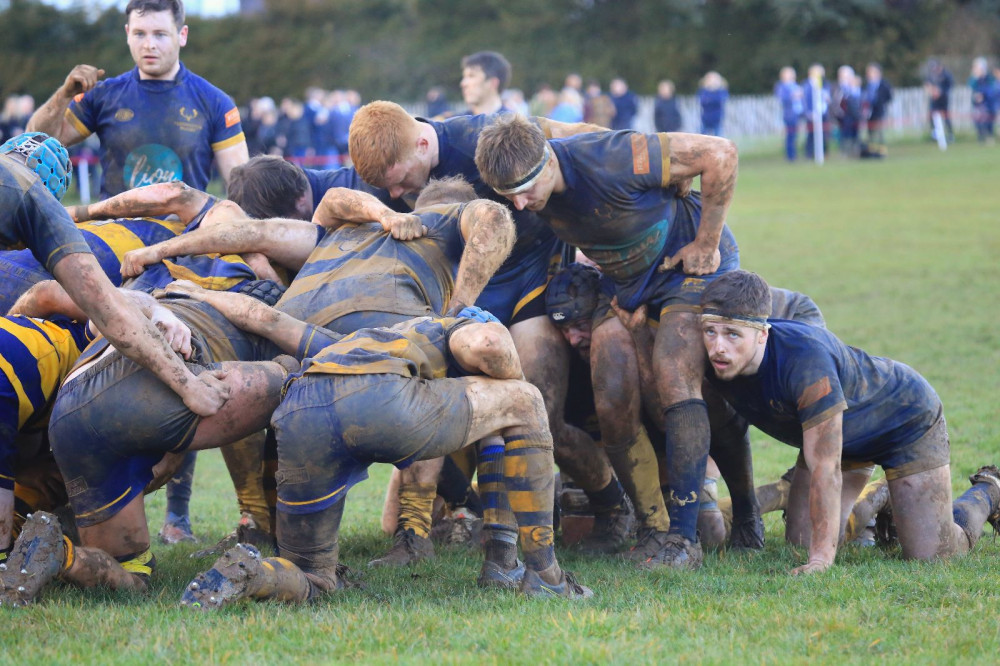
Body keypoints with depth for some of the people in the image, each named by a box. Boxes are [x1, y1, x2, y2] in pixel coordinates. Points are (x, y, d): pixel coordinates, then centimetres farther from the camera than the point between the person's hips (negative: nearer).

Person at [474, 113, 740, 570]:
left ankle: (683, 536, -22)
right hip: (626, 282, 6)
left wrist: (705, 245, -20)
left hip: (692, 265, -6)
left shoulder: (612, 161, -36)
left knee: (674, 379, -23)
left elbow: (720, 154, -27)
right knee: (613, 398, -10)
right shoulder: (520, 184, -17)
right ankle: (652, 522, 4)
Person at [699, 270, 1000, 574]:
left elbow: (824, 467, -42)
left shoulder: (805, 359, -42)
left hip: (907, 421, -6)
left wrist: (822, 557, -44)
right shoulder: (719, 363, -22)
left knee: (929, 556, -10)